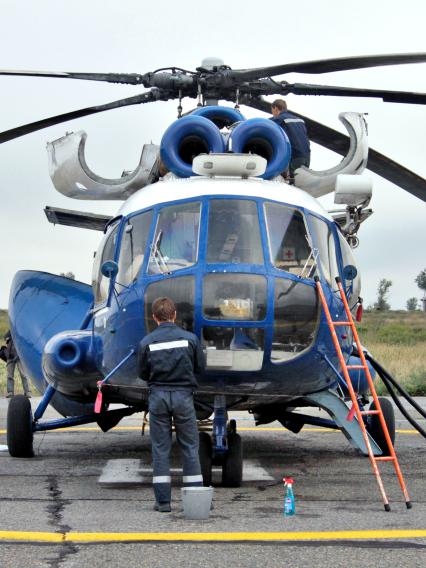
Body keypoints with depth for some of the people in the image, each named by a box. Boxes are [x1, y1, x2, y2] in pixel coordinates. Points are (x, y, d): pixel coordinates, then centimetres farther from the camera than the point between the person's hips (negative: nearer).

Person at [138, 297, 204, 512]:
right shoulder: (190, 338, -4)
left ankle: (163, 500, 3)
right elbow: (199, 366, 6)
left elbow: (143, 374, 4)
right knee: (190, 447, 7)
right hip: (183, 396, 0)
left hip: (158, 396, 0)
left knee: (160, 449, 5)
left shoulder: (147, 342, -4)